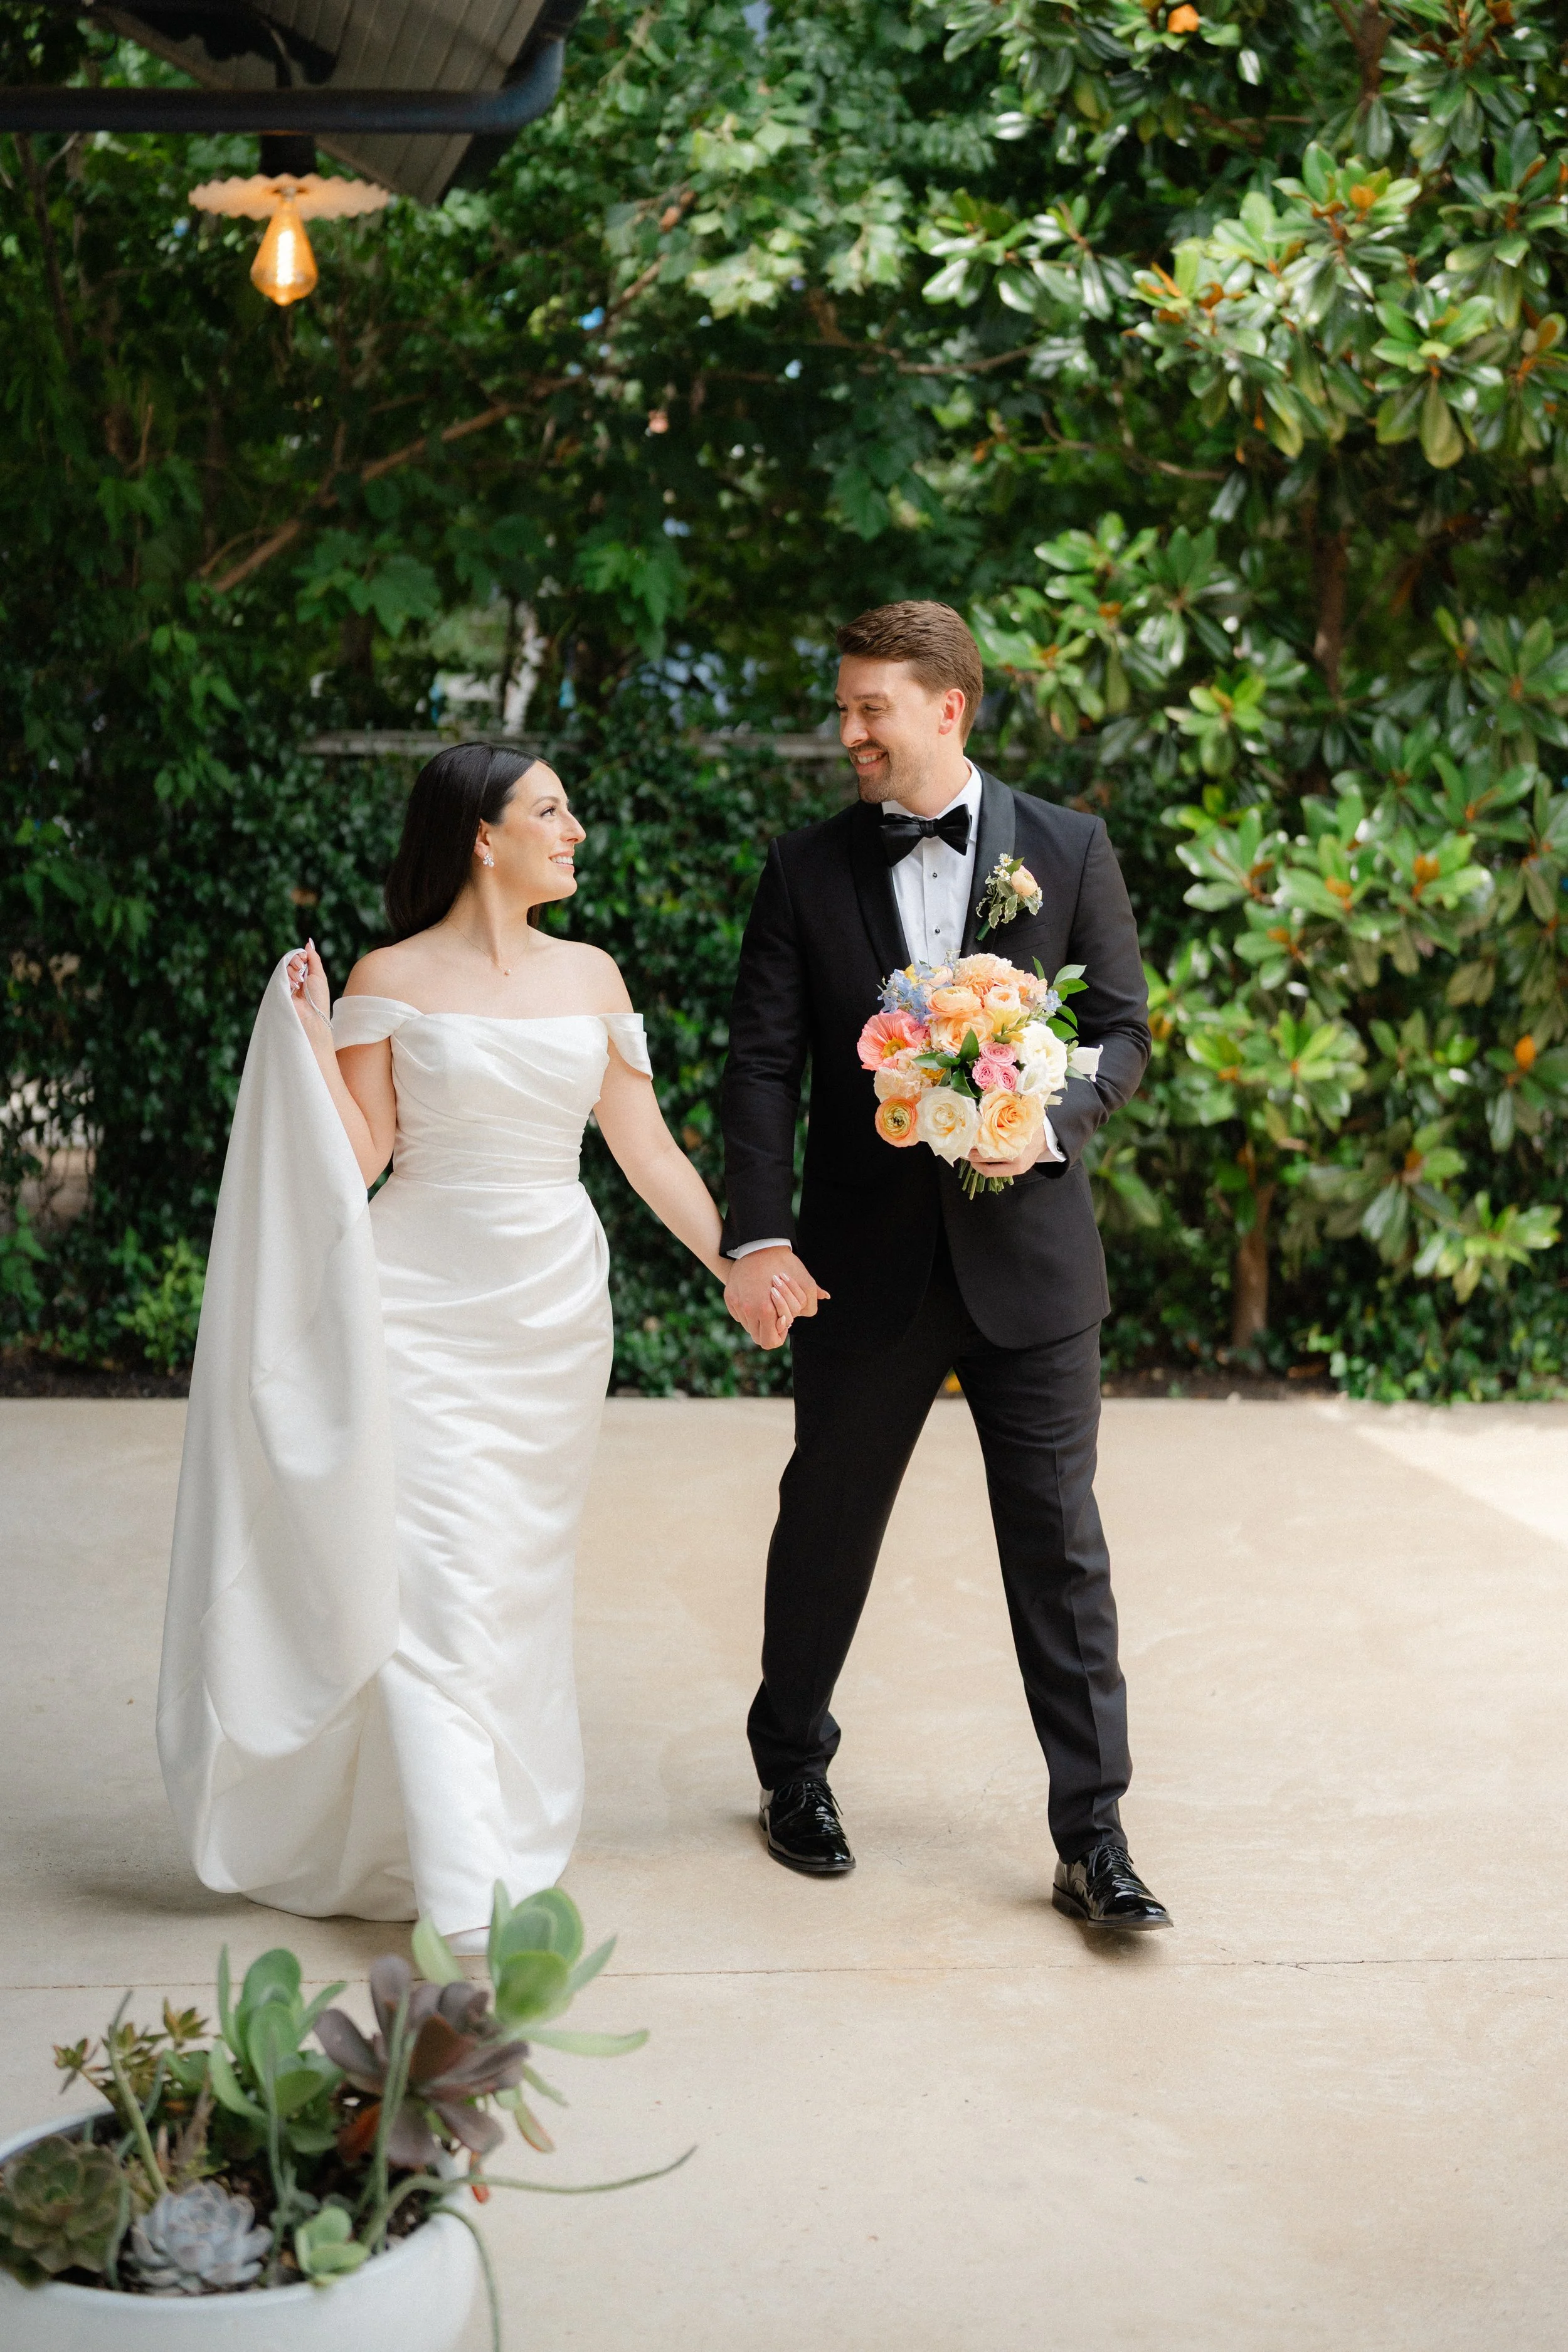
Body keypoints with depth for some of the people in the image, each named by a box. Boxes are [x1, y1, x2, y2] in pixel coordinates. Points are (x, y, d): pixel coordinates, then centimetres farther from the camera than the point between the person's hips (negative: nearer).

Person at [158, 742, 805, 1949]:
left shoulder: (589, 975, 8)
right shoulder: (390, 980, -4)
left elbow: (646, 1146, 10)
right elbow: (359, 1161, -6)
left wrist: (737, 1262, 8)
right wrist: (312, 1042, -15)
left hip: (555, 1306, 4)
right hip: (427, 1307, -4)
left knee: (526, 1578, 11)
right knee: (441, 1584, -10)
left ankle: (516, 1822, 28)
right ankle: (468, 1895, -11)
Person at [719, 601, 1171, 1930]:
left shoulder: (1068, 850, 1)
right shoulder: (806, 870, 2)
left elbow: (1125, 1027, 4)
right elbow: (764, 1061, -2)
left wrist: (1052, 1122, -16)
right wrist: (759, 1237, -11)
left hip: (1027, 1253, -1)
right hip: (865, 1265, 1)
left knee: (1060, 1542, 0)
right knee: (827, 1522, 13)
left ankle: (1093, 1840, 7)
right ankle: (793, 1770, 34)